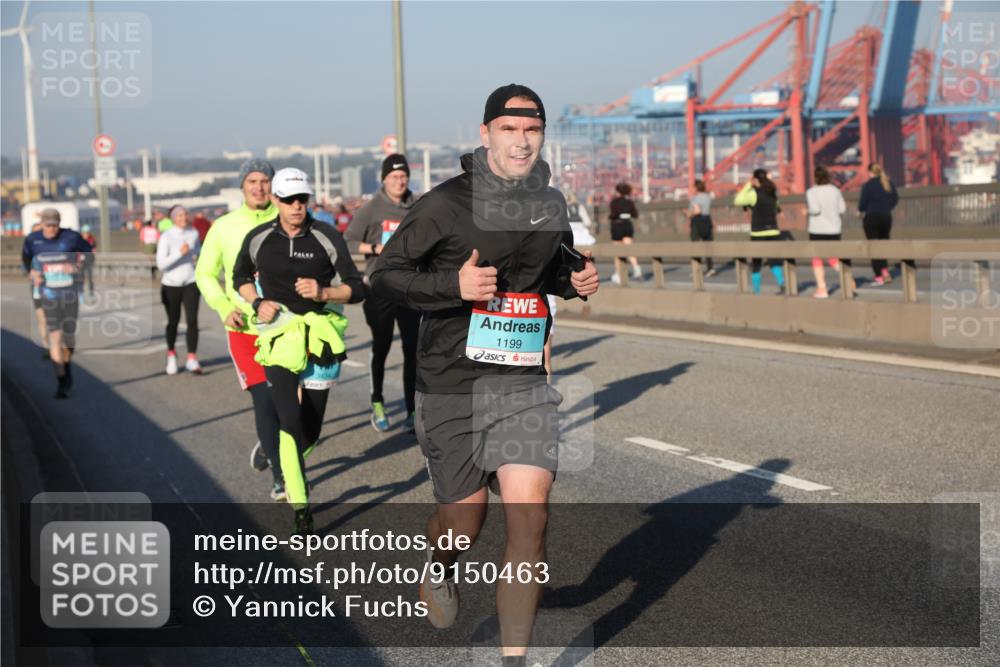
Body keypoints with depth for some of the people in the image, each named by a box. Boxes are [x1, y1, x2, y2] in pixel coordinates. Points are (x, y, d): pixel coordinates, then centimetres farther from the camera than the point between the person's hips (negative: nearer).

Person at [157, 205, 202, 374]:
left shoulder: (193, 233, 3)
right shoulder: (166, 237, -11)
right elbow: (161, 263, -18)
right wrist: (180, 253, -26)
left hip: (190, 283, 2)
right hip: (171, 285, -2)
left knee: (192, 320, -10)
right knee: (173, 322, 11)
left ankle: (192, 359, -8)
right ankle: (171, 354, 32)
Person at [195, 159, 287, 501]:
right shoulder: (224, 228, 1)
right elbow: (205, 274, 10)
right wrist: (224, 307, -6)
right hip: (244, 329, 0)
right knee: (264, 400, -8)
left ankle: (268, 445, 41)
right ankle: (279, 475, 4)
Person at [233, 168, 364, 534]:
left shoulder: (327, 237, -4)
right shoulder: (258, 239, 1)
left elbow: (357, 289, -3)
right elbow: (240, 276, 20)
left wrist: (323, 292, -21)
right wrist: (258, 303, 2)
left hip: (320, 334, 1)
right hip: (277, 335, -1)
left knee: (311, 428, 8)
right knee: (291, 419, -16)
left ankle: (288, 466, 42)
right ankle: (299, 503, -5)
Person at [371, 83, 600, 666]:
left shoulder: (552, 204, 8)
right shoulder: (446, 204, -9)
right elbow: (384, 275, -6)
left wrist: (576, 280, 3)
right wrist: (454, 284, -22)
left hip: (526, 384, 3)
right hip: (453, 384, -3)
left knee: (530, 514, -10)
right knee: (464, 519, 8)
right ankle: (439, 571, 46)